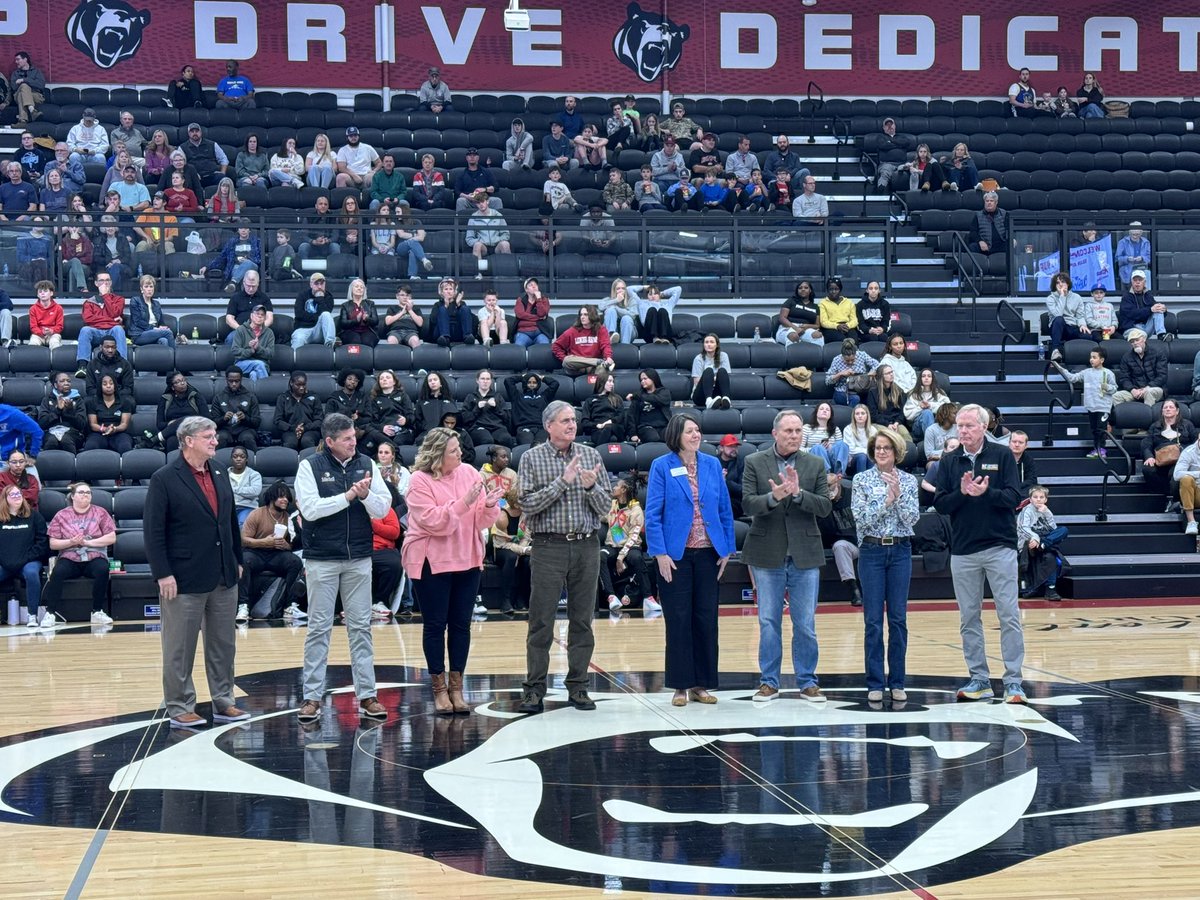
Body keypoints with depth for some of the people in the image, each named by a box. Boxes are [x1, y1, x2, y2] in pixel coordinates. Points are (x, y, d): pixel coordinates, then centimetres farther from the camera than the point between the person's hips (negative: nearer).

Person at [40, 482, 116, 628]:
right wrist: (71, 542, -15)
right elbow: (53, 544, 4)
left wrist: (87, 542, -9)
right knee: (58, 572, -32)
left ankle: (97, 612, -22)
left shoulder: (100, 512, 9)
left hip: (94, 557, 0)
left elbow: (111, 538, 1)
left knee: (102, 569, -33)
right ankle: (50, 613, -26)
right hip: (69, 558, 0)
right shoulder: (62, 515, 8)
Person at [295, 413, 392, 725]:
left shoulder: (366, 465, 4)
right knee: (319, 628, 3)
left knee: (361, 628, 6)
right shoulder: (310, 466, -4)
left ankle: (367, 695, 11)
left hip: (359, 559, 3)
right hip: (322, 560, -3)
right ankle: (312, 697, 9)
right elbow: (310, 509, -15)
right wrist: (348, 496, -17)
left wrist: (366, 495, -17)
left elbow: (383, 509, 2)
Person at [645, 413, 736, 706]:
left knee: (706, 618, 6)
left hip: (708, 553, 3)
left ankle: (701, 684, 15)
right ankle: (680, 685, 10)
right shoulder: (662, 466, -4)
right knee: (678, 620, 2)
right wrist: (660, 553, -12)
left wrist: (727, 549, 3)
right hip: (675, 555, -3)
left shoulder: (712, 465, 6)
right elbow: (652, 514, -6)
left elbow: (725, 510, 8)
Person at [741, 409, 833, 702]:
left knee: (806, 624, 5)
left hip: (805, 555, 1)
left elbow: (825, 506, -3)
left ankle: (807, 682, 14)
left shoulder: (815, 464, 5)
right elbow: (748, 504, -8)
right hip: (768, 555, -1)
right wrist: (774, 497, -26)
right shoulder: (754, 463, 1)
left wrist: (798, 493, -19)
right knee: (768, 622, 6)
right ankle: (769, 681, 15)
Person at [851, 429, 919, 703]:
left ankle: (897, 682, 11)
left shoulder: (908, 481, 5)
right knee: (873, 620, 0)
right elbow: (861, 518, -9)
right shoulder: (862, 480, 1)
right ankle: (875, 683, 6)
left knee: (898, 618, 4)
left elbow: (912, 518, -4)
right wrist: (886, 500, -17)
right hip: (871, 550, -1)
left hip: (900, 551, 2)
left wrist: (898, 495, -17)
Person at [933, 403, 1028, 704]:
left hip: (1000, 547, -3)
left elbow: (1014, 497, -7)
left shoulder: (1002, 455, 0)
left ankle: (1013, 681, 1)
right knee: (969, 618, 7)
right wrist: (962, 492, -15)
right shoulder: (949, 461, 7)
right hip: (962, 550, 3)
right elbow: (940, 504, 2)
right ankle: (979, 679, 15)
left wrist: (986, 492, -23)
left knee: (1009, 615, -3)